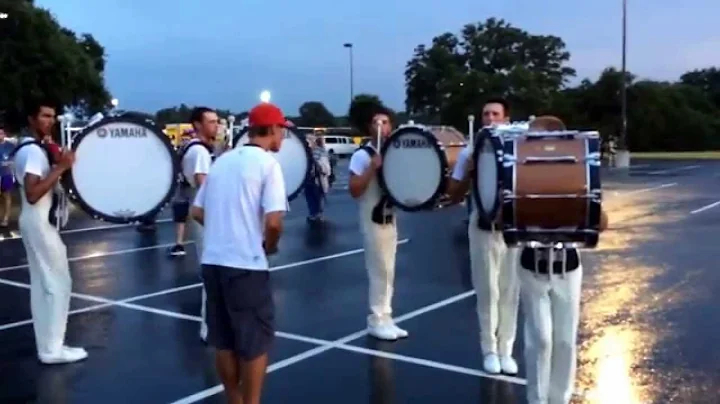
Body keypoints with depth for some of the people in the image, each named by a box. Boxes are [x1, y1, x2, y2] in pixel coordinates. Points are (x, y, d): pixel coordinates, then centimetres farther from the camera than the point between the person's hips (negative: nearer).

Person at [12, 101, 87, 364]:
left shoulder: (27, 148, 15)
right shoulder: (33, 151, -18)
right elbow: (32, 194, -28)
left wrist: (59, 166, 12)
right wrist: (60, 167, -26)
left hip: (36, 221, 11)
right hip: (40, 223, -11)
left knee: (42, 284, 12)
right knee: (58, 283, -5)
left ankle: (47, 345, 18)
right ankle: (52, 349, 0)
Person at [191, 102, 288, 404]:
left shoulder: (221, 161, 11)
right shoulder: (267, 163, -9)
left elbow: (198, 212, 14)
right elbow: (273, 221, -19)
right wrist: (270, 246, -1)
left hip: (213, 261, 7)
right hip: (247, 264, -7)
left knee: (224, 340, 15)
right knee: (256, 341, 6)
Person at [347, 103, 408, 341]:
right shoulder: (362, 156, -11)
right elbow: (354, 190, -19)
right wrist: (373, 167, -24)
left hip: (390, 219, 7)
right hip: (373, 221, -7)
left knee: (388, 272, 11)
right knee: (379, 271, -4)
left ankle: (386, 318, 18)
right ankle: (376, 320, 6)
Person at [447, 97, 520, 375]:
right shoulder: (470, 152, 0)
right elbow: (454, 196, 0)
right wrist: (470, 172, -14)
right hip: (483, 228, -1)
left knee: (510, 292, 8)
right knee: (488, 291, 5)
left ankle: (506, 350, 19)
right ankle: (489, 350, 17)